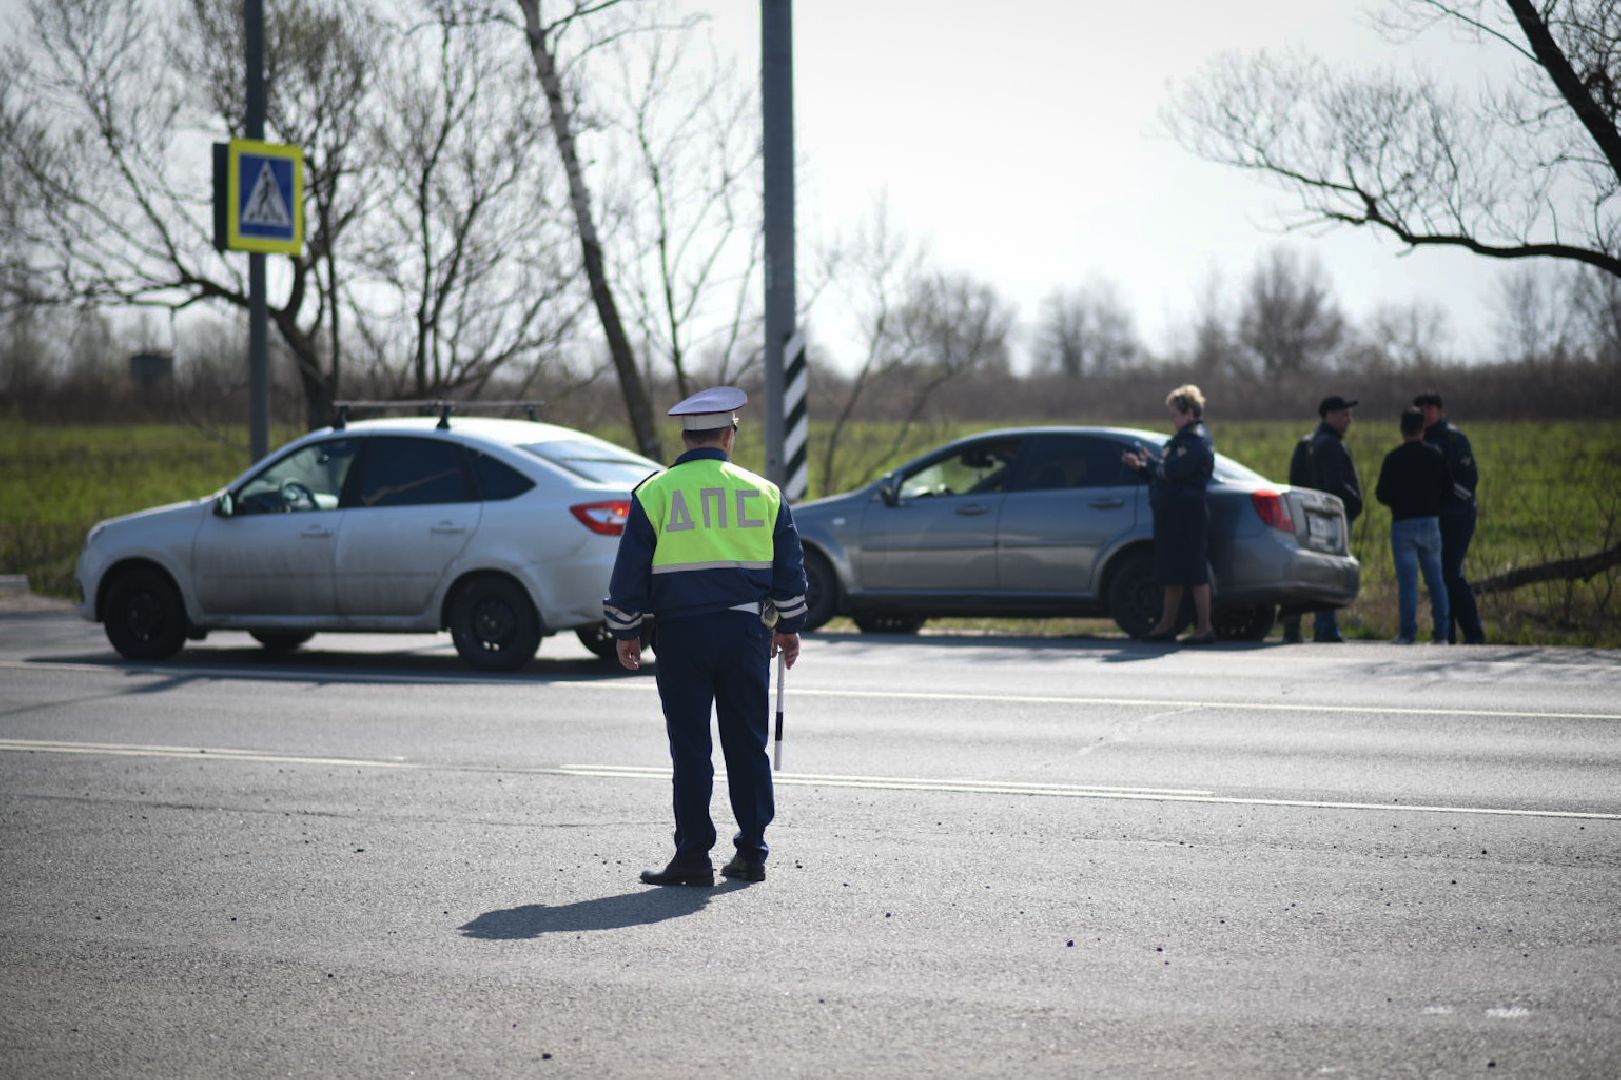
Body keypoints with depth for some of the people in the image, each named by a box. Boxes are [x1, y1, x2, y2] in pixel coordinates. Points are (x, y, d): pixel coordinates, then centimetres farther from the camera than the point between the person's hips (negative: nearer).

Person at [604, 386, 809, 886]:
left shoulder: (655, 493, -2)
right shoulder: (763, 492, 5)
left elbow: (630, 569, -1)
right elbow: (790, 567, 11)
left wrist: (626, 632, 8)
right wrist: (788, 626, 22)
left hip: (681, 634, -2)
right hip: (746, 632, 2)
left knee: (690, 747, 1)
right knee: (747, 744, 9)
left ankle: (694, 855, 1)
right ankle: (751, 852, 13)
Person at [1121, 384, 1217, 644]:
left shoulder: (1196, 439, -13)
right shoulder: (1185, 437, 19)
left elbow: (1173, 470, -22)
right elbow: (1169, 469, 19)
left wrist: (1148, 463, -7)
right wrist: (1144, 464, 7)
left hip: (1187, 513, -10)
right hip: (1174, 512, 10)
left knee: (1195, 573, -8)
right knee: (1173, 572, 15)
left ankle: (1204, 628, -6)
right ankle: (1166, 624, 22)